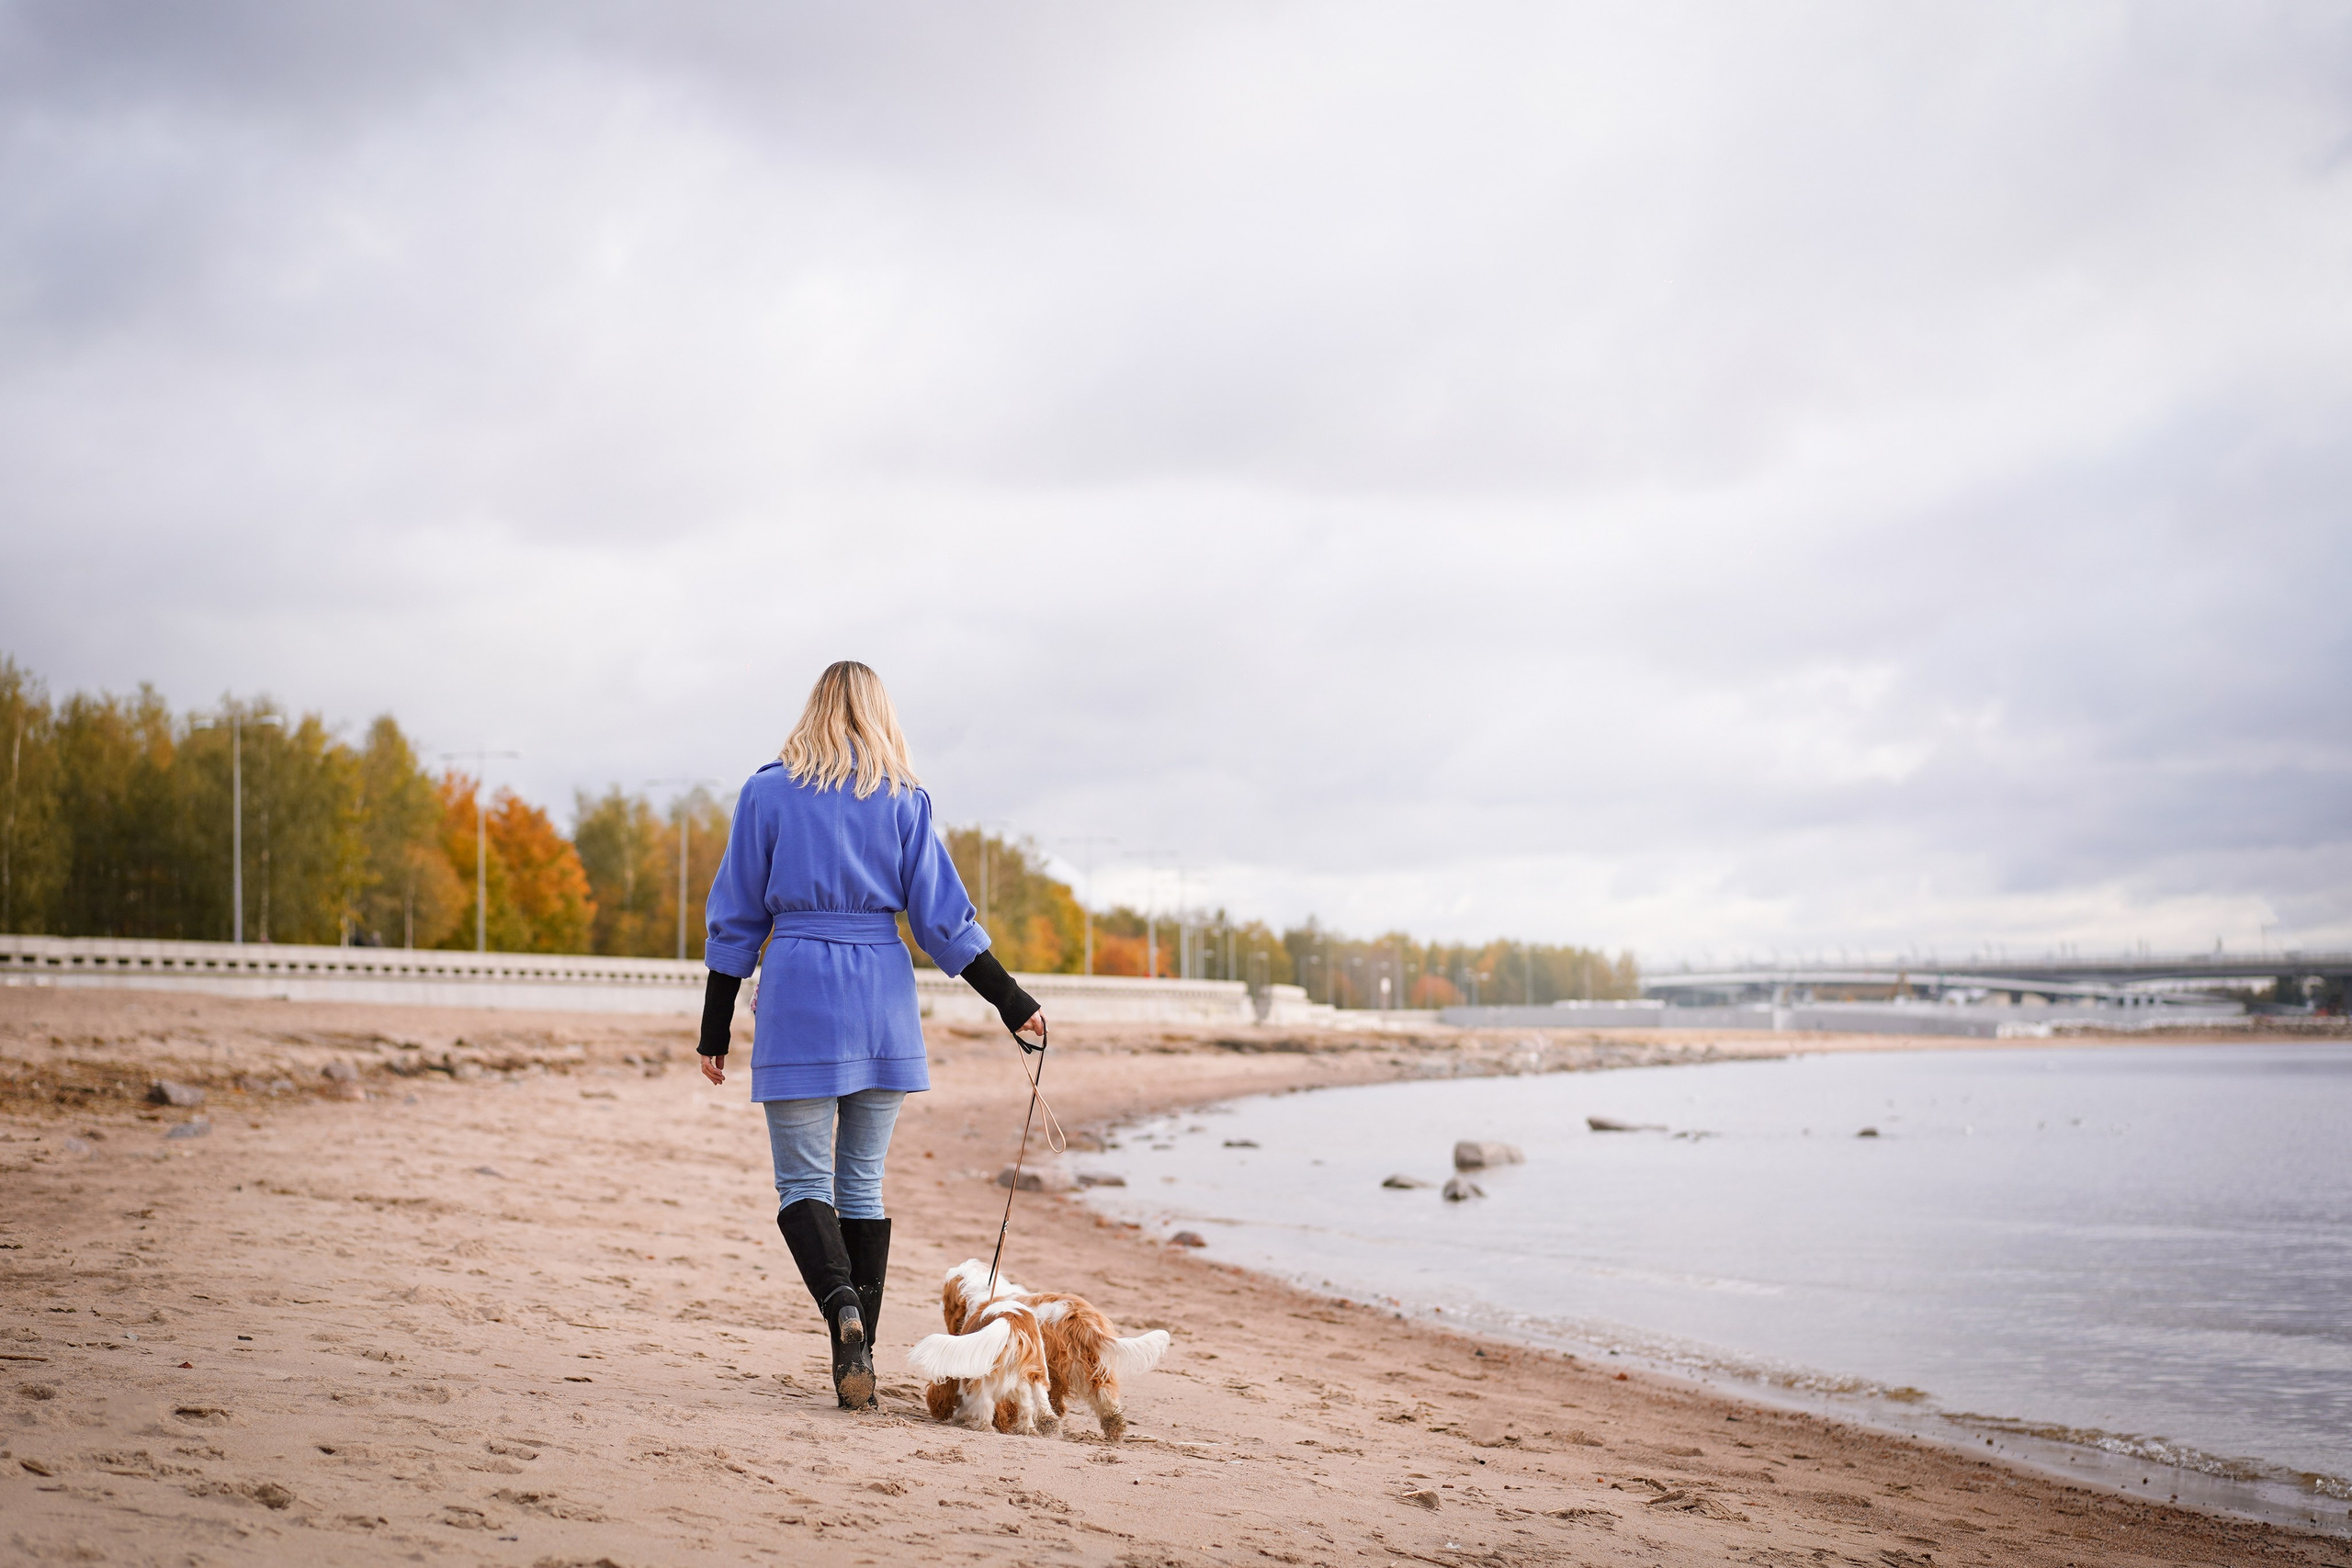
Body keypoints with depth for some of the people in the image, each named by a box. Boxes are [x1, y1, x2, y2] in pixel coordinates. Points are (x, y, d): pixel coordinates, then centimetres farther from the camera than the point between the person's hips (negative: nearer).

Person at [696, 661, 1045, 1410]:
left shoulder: (767, 793, 4)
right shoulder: (903, 799, 6)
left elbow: (736, 918, 5)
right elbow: (942, 917, 3)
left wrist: (715, 1026, 9)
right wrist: (1009, 998, 10)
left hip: (797, 996, -2)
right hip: (883, 999, 2)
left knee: (803, 1181, 2)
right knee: (863, 1182, 10)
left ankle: (841, 1306, -25)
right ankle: (859, 1362, 8)